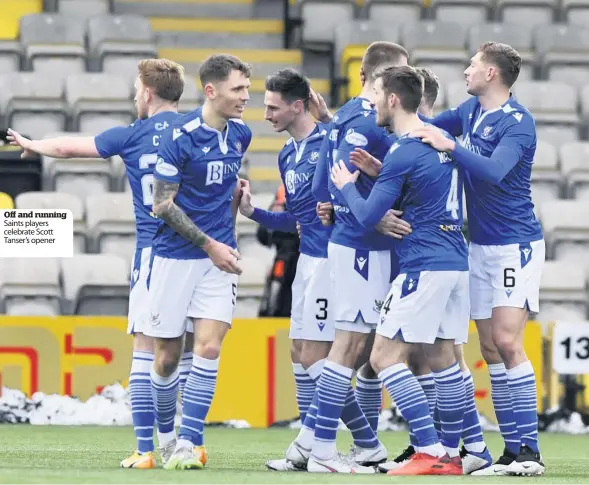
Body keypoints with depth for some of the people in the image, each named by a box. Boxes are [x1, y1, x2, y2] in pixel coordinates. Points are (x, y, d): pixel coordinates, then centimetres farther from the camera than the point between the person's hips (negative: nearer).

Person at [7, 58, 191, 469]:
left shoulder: (132, 136, 2)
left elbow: (66, 148, 15)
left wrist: (31, 144, 32)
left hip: (152, 251, -3)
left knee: (146, 353, -1)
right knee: (188, 351, 9)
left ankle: (147, 450, -7)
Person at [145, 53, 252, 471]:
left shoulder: (240, 134, 4)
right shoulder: (181, 137, -14)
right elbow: (162, 204, -13)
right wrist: (210, 245, -14)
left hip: (219, 255, 4)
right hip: (176, 256, -4)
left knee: (209, 346, -12)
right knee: (168, 355, 3)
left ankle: (189, 443, -10)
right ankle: (167, 436, 24)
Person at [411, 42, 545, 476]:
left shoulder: (517, 122, -16)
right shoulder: (471, 110, 8)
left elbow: (494, 172, -32)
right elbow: (428, 126, 25)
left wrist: (449, 146, -31)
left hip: (515, 245, -8)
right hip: (480, 245, 8)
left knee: (507, 342, -15)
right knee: (491, 349, 4)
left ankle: (530, 452, -13)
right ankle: (512, 451, 6)